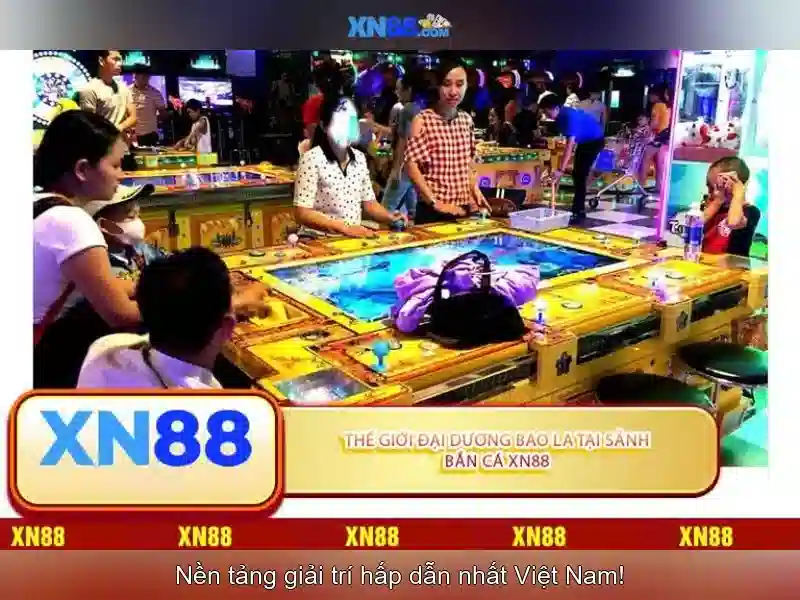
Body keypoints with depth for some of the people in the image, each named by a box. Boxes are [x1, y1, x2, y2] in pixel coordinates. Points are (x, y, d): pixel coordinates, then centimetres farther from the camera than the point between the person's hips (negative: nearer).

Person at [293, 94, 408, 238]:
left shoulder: (359, 158, 8)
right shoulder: (312, 159, -11)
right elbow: (302, 213, -16)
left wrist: (389, 217, -4)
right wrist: (344, 228, -24)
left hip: (354, 238, 6)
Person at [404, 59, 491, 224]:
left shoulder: (467, 120, 8)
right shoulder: (422, 120, -9)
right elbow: (412, 165, -13)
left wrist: (476, 191, 0)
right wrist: (435, 202, -19)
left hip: (463, 208, 5)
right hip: (432, 211, -5)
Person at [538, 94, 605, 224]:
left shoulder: (570, 116, -35)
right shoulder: (560, 115, -9)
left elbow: (570, 145, -45)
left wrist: (560, 170, -53)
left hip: (594, 141, -9)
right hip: (583, 141, 9)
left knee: (580, 176, -16)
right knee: (577, 175, 12)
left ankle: (577, 213, -16)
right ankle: (579, 210, 22)